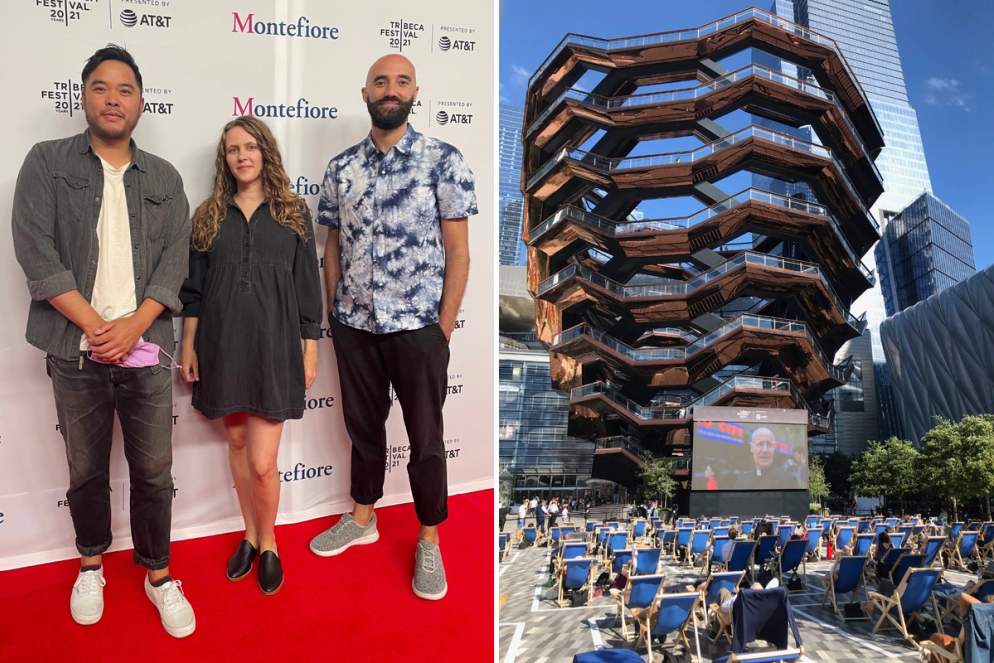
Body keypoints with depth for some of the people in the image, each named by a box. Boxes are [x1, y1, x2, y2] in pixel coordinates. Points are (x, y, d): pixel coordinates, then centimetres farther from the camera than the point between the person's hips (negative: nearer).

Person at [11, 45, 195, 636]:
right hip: (75, 351, 0)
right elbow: (36, 250, -6)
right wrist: (96, 326, -12)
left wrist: (132, 327, -12)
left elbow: (175, 260, 1)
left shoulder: (164, 178, 9)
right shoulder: (47, 163, 4)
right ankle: (92, 564, 35)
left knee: (154, 472, 6)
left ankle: (159, 575, 23)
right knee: (86, 469, 14)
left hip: (144, 350, 1)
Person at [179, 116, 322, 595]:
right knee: (236, 441, 14)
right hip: (222, 344, 3)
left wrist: (310, 351, 0)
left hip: (273, 345, -3)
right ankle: (250, 535, 34)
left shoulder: (292, 212, 2)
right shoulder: (209, 215, 8)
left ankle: (269, 544, 22)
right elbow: (194, 288, 11)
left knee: (262, 462, -4)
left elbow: (307, 287, 1)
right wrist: (188, 344, 6)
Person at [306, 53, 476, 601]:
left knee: (425, 438, 8)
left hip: (418, 328, -3)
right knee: (363, 426, 19)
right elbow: (333, 248, 12)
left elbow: (458, 251, -6)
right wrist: (333, 315, 7)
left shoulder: (443, 161, -5)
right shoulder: (341, 168, 5)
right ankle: (362, 518, 39)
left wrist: (445, 326, -8)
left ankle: (429, 542, 25)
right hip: (354, 327, 4)